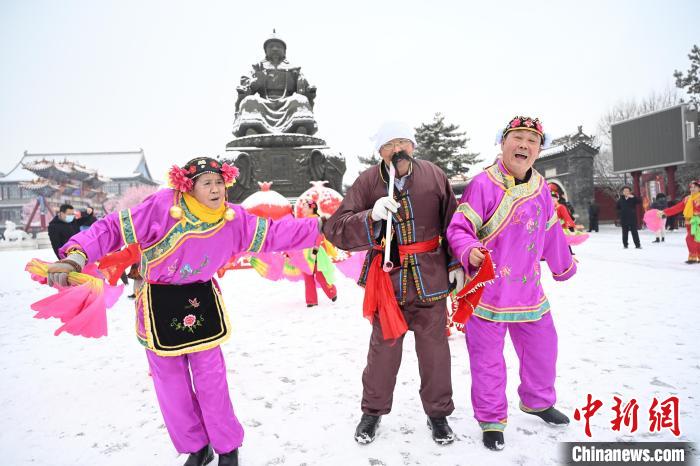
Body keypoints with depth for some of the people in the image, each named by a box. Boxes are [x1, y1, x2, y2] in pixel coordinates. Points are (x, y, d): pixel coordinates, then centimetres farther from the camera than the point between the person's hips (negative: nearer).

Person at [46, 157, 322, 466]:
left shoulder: (234, 219, -12)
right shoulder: (162, 206, -23)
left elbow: (274, 233, -6)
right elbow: (114, 228, -20)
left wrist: (320, 227, -8)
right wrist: (76, 256, -32)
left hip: (201, 299, 1)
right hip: (158, 303, -1)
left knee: (211, 378, 6)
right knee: (170, 382, 9)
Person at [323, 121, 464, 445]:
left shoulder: (434, 176, -1)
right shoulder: (368, 181, -6)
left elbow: (453, 223, 9)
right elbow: (335, 228, -13)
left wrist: (455, 263, 6)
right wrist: (370, 216, -29)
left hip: (430, 280, 1)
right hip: (387, 280, -1)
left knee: (434, 349, 13)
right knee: (383, 349, 11)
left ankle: (438, 413, 35)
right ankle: (373, 411, 35)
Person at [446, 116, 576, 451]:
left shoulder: (541, 188, 6)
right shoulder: (483, 184, -15)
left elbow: (551, 233, 19)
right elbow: (458, 228, -16)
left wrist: (564, 266, 30)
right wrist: (469, 251, -35)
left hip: (528, 289, 7)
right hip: (487, 289, -6)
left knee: (542, 347, 21)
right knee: (487, 357, 5)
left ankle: (537, 401, 47)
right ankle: (491, 419, 26)